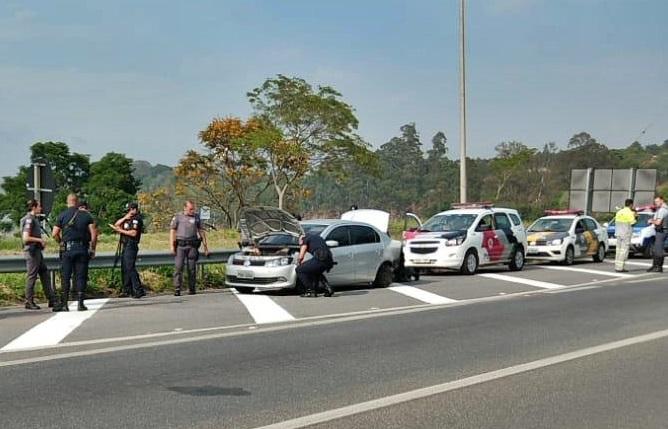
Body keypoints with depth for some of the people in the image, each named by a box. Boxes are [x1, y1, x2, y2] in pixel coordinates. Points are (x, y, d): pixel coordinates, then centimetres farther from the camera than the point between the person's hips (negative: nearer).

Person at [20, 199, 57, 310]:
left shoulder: (34, 219, 17)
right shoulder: (29, 220, -14)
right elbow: (26, 238, -21)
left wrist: (41, 242, 13)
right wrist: (40, 240, -15)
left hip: (37, 251, 10)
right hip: (32, 251, -10)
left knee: (45, 274, 11)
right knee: (32, 276, -5)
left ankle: (51, 299, 14)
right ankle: (29, 302, 2)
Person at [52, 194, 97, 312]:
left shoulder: (62, 216, 2)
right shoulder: (86, 215, 4)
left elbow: (55, 234, -1)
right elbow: (94, 233, -2)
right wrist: (92, 248, 6)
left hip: (68, 249, 0)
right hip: (83, 249, 1)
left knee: (65, 277, 4)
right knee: (81, 277, 4)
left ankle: (64, 304, 4)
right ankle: (80, 304, 2)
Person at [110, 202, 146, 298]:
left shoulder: (136, 219, -8)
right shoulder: (128, 218, 19)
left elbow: (133, 233, -19)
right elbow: (116, 224, 10)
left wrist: (120, 230, -15)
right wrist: (124, 218, -5)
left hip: (131, 246, -10)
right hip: (125, 246, 10)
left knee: (130, 268, -15)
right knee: (124, 268, 11)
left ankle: (139, 290, -16)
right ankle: (128, 290, 18)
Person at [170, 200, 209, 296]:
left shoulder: (197, 217, 12)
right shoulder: (177, 217, 6)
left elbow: (201, 232, 15)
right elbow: (172, 231, 4)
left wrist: (205, 246, 12)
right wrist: (172, 246, -5)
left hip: (192, 246, 2)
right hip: (180, 245, -2)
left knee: (192, 268, 2)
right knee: (178, 267, -8)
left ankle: (191, 289, 9)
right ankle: (177, 289, -7)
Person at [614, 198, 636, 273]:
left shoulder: (619, 212, 9)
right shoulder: (629, 213, -12)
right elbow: (632, 223, -12)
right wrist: (634, 216, 6)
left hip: (618, 233, 7)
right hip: (626, 234, -7)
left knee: (619, 250, 12)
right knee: (624, 250, -5)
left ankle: (617, 266, 12)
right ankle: (620, 268, -9)